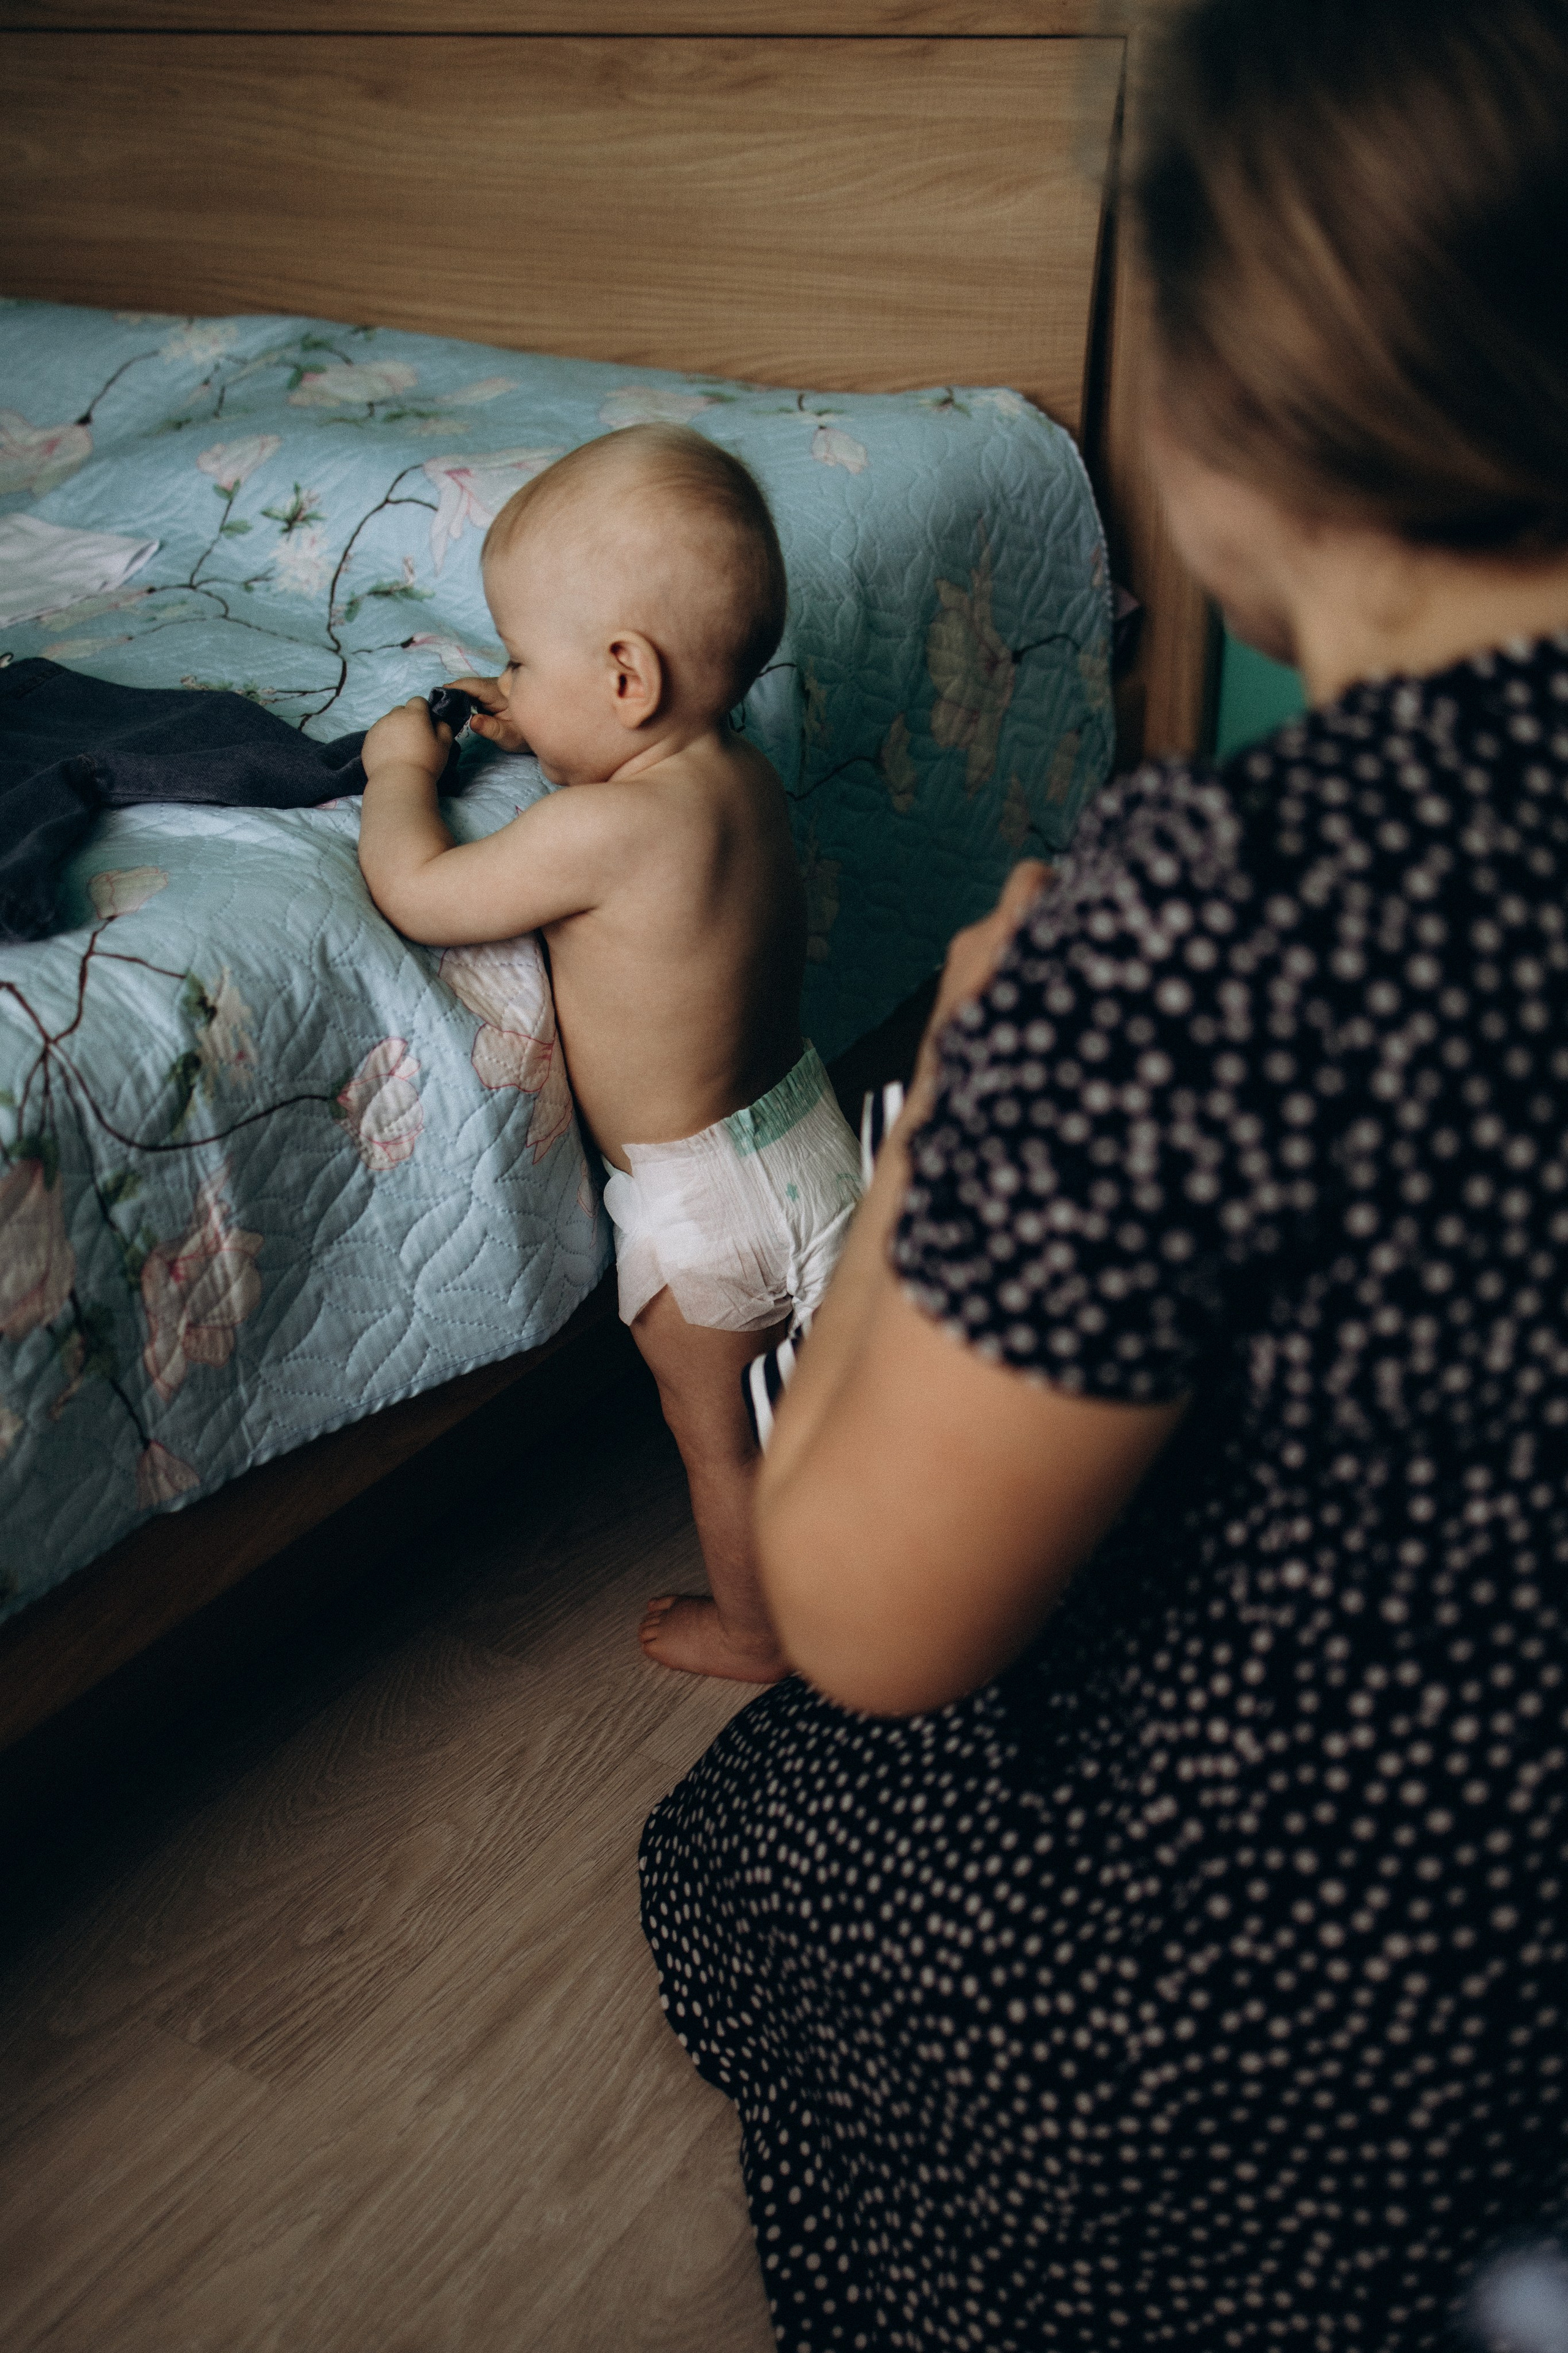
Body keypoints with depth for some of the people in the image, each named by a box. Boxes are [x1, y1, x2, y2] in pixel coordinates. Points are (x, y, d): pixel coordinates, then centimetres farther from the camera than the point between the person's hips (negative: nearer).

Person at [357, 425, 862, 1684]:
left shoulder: (599, 834, -33)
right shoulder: (743, 771, -7)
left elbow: (417, 893, -22)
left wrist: (403, 768, -5)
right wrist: (539, 736, 7)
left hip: (699, 1201, -7)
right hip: (810, 1130, 7)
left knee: (718, 1437, 18)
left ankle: (753, 1626, 40)